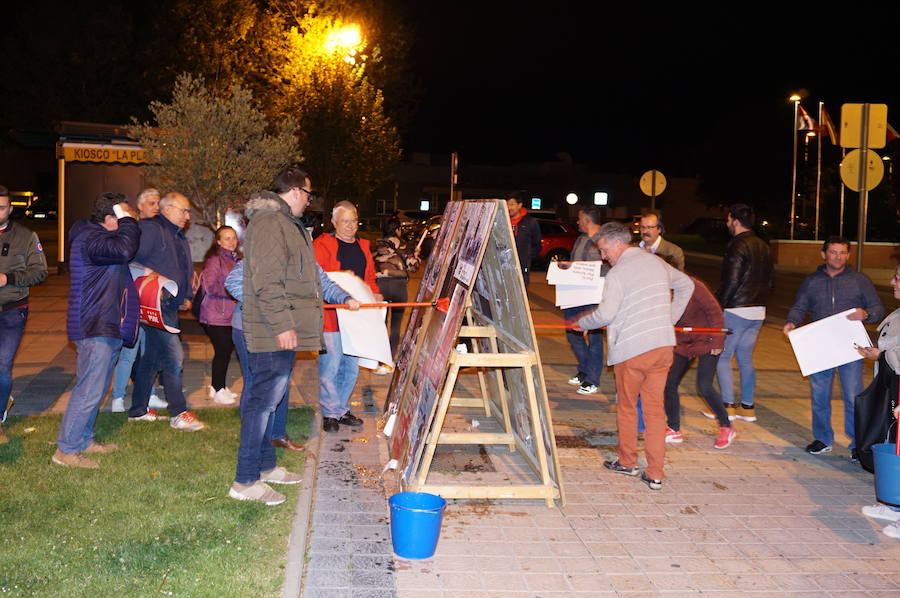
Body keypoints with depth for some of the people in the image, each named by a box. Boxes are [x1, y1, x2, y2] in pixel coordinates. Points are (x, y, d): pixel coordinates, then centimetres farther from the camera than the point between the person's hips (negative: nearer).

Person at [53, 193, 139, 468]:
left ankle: (83, 441, 26)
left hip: (105, 326, 11)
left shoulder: (100, 236, 18)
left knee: (92, 388, 17)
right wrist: (127, 220, -21)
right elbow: (124, 249, -34)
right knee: (89, 390, -9)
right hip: (96, 328, -11)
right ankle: (66, 450, -3)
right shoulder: (90, 239, -17)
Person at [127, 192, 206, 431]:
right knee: (174, 356, -11)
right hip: (155, 305, -10)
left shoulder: (178, 236, 21)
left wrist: (184, 297, 20)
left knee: (151, 357, 15)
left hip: (169, 306, 10)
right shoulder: (150, 228, -10)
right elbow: (135, 261, -18)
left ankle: (138, 410, 25)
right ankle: (178, 414, -5)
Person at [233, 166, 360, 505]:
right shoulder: (269, 222, -14)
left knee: (267, 397, 17)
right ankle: (246, 481, -5)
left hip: (283, 328, 11)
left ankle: (266, 465, 27)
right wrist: (282, 325, -25)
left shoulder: (288, 223, 21)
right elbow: (266, 282, -22)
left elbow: (298, 277, 28)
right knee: (265, 398, -9)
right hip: (273, 333, -11)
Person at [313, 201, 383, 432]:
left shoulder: (363, 247, 17)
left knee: (352, 366, 12)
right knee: (331, 365, -5)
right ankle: (330, 413, 8)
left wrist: (375, 294, 2)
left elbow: (369, 278, 22)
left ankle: (342, 409, 25)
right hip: (331, 316, -7)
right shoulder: (322, 245, -4)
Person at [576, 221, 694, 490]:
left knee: (627, 407, 13)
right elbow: (686, 284, 28)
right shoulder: (657, 263, 13)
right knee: (655, 408, 8)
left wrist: (582, 322, 5)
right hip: (663, 345, 6)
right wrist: (670, 318, 29)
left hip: (632, 349, -6)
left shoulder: (618, 272, -10)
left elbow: (605, 314, -14)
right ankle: (655, 474, 7)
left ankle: (627, 461, 26)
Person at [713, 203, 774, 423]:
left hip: (736, 310, -8)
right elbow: (770, 281, 17)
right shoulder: (763, 247, 13)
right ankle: (748, 406, 16)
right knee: (745, 358, 14)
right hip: (758, 312, 8)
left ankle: (728, 406, -1)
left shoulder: (738, 247, -14)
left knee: (722, 356, 1)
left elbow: (731, 282, -19)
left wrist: (716, 305, -12)